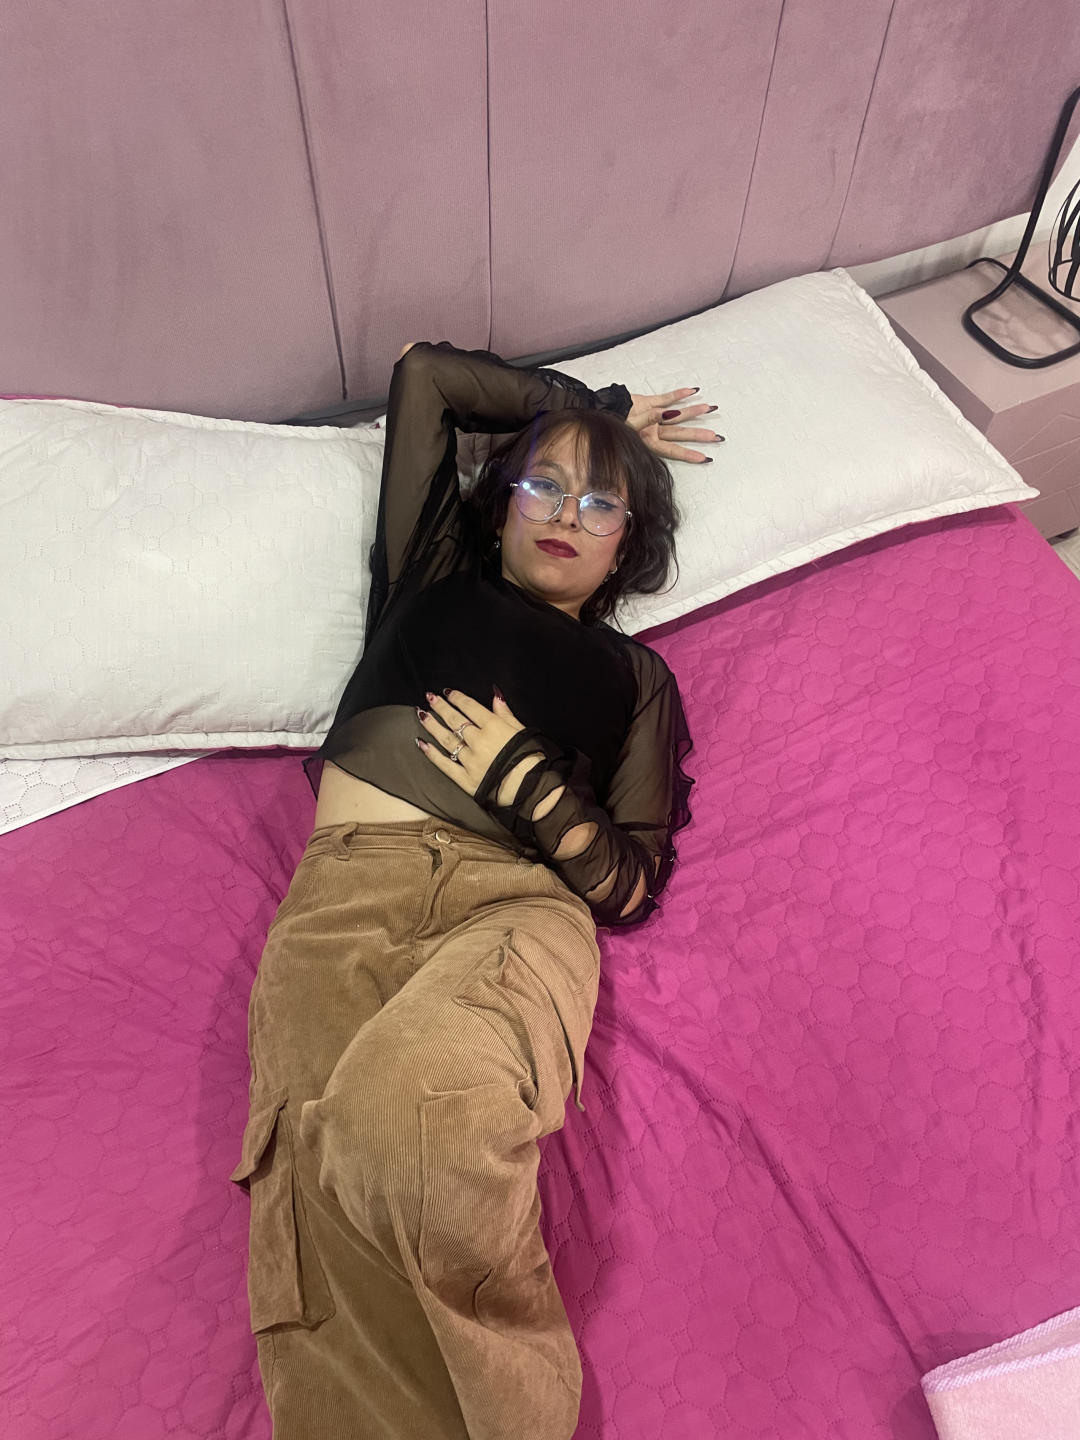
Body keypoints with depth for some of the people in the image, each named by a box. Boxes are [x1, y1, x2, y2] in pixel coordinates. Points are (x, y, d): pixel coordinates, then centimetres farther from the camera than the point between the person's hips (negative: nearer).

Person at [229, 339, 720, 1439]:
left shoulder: (633, 676, 25)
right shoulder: (436, 577, 28)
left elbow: (630, 885, 16)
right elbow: (424, 374, 35)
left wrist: (528, 786, -2)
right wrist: (589, 402, 42)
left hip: (522, 900, -1)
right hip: (347, 888, 2)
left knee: (414, 1106, -36)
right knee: (322, 1170, -31)